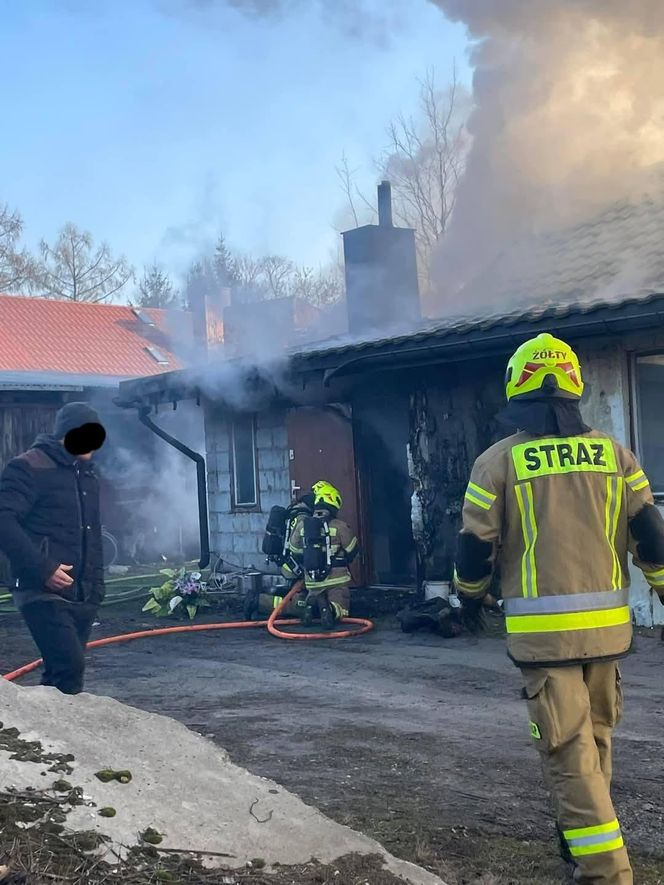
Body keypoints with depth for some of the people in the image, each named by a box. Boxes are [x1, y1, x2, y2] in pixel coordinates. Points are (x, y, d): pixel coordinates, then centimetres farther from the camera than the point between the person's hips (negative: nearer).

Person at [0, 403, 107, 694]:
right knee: (70, 665, -17)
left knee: (60, 671, 9)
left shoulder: (87, 475, 18)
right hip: (44, 592, -7)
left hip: (82, 596, 8)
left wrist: (96, 584, 16)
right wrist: (43, 568, -22)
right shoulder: (29, 468, -7)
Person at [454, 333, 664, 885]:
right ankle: (582, 838, 37)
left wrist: (470, 596, 18)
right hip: (605, 626, 4)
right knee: (595, 739, 21)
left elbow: (476, 547, -1)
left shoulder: (499, 460, -4)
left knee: (571, 752, 1)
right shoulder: (614, 454, 5)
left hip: (543, 629, -4)